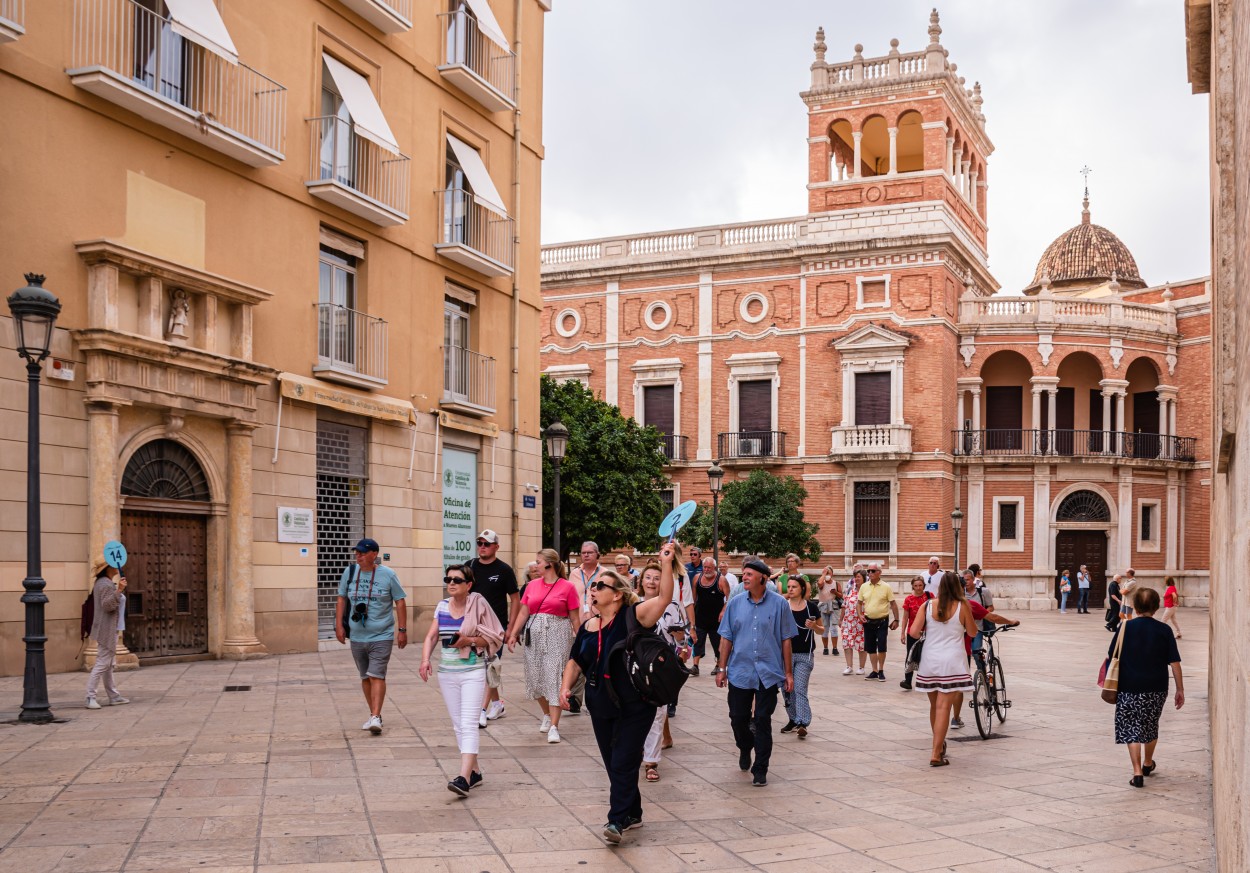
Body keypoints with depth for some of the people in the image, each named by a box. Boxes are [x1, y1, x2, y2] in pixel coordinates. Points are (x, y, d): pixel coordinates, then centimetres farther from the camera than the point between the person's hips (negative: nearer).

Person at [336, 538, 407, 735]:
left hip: (382, 636, -4)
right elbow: (342, 599, 12)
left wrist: (402, 630, -4)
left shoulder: (388, 575, -5)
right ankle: (374, 715, 23)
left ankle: (375, 717, -16)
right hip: (357, 636, 4)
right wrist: (339, 626, 5)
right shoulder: (350, 572, 4)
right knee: (365, 678, 11)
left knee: (376, 676, -14)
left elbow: (400, 601, -1)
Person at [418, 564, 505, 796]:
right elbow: (431, 636, 4)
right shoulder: (442, 606, 7)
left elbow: (495, 638, -5)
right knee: (458, 724, 11)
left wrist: (470, 640, -19)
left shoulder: (478, 605, -7)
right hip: (447, 672, 6)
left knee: (468, 724, -13)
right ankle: (474, 772, 24)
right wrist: (425, 660, -13)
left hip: (472, 672, -5)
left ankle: (464, 778, -20)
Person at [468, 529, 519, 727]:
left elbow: (515, 599, -1)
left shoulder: (504, 570, -4)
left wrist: (510, 626, -7)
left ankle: (482, 711, -10)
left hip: (496, 624, -5)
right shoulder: (470, 567, 6)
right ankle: (497, 705, 26)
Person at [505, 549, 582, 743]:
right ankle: (547, 715, 32)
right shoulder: (532, 585, 10)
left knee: (554, 678, -9)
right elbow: (523, 612, 8)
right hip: (533, 635, 5)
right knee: (535, 677, 9)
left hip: (557, 635, -5)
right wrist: (513, 634, -1)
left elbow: (575, 618, -2)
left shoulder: (567, 587, -3)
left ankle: (554, 727, -7)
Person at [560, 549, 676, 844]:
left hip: (634, 707, -6)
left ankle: (617, 820, -2)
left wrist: (666, 563, -32)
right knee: (613, 764, 13)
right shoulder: (589, 626, 7)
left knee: (623, 763, -7)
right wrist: (566, 686, 3)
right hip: (601, 706, 6)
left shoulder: (633, 616, -10)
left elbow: (664, 598, -24)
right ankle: (632, 813, 28)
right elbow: (575, 661, 17)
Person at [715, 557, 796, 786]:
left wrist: (788, 673, 1)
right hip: (739, 671, 2)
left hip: (768, 673, -2)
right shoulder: (735, 603, 3)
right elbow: (727, 638, 7)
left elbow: (786, 639, 1)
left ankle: (760, 770, 10)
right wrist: (722, 669, 5)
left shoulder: (779, 604, -3)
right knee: (738, 718, 10)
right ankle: (745, 748, 40)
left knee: (763, 721, 1)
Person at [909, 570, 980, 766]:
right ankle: (936, 754, -9)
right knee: (944, 707, -5)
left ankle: (939, 745, 35)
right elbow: (972, 632, 8)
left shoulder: (928, 606, -1)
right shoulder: (962, 607, -5)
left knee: (934, 705, 18)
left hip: (929, 661, 3)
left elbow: (914, 632, -6)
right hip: (951, 662, -3)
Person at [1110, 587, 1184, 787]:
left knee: (1132, 729, 2)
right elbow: (1174, 662, -5)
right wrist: (1180, 689, 2)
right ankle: (1148, 764, 41)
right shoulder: (1164, 630, -4)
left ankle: (1137, 772, -10)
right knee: (1151, 726, 21)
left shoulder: (1126, 628, -5)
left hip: (1129, 688, -2)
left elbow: (1112, 657, -1)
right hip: (1156, 688, 2)